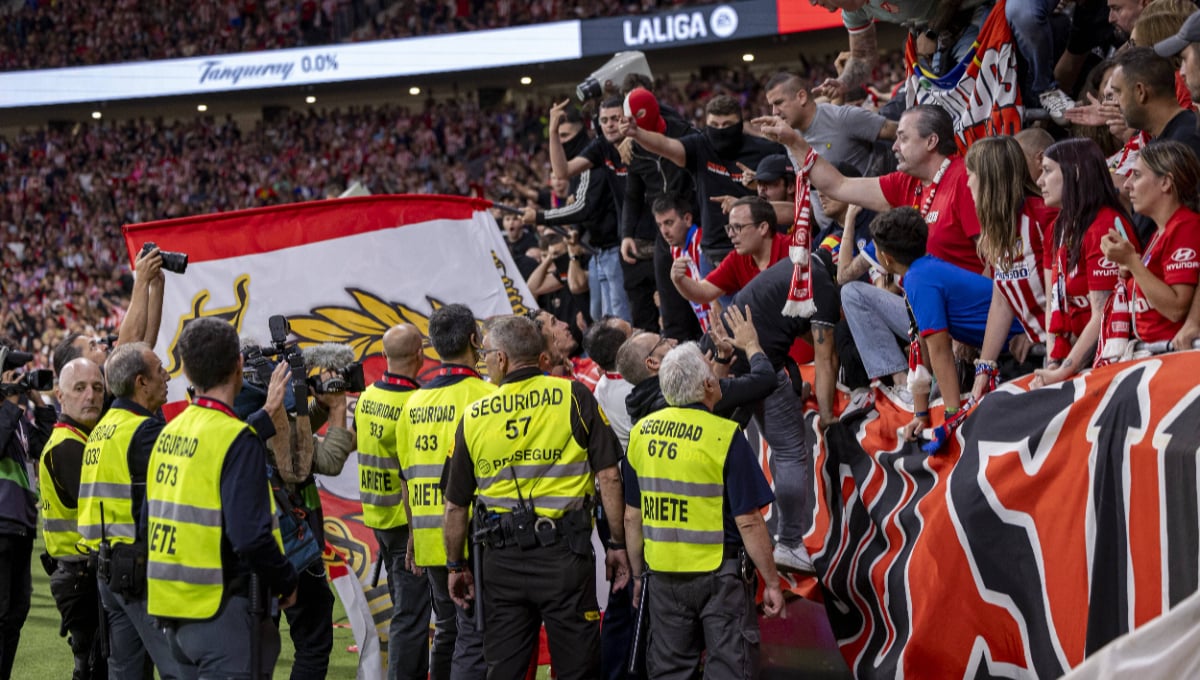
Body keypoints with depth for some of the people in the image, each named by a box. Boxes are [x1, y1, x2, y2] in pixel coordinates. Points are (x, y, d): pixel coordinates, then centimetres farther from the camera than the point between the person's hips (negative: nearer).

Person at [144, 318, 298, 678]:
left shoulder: (168, 435, 9)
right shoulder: (236, 440, -16)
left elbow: (151, 519, 15)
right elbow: (252, 536, -22)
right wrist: (287, 582, -7)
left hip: (174, 610, 8)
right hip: (222, 613, -8)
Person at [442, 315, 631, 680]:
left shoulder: (474, 417, 3)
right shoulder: (573, 397, -4)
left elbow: (456, 505, 9)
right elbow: (608, 476, -6)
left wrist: (456, 566, 21)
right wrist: (617, 544, 2)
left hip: (501, 558, 2)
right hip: (565, 551, -2)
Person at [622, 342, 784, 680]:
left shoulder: (641, 432, 1)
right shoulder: (724, 437, -14)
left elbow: (632, 517, 8)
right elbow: (748, 521, -14)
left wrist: (638, 574, 19)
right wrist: (771, 582, -6)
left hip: (662, 573, 5)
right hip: (720, 574, -5)